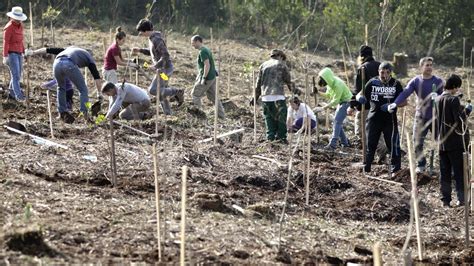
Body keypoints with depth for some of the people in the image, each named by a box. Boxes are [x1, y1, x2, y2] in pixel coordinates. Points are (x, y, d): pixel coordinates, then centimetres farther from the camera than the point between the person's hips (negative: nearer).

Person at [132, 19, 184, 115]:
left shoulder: (157, 40, -24)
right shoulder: (151, 38, 8)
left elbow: (166, 55, -28)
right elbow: (151, 52, 25)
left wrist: (155, 66, -25)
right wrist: (139, 50, 11)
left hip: (165, 68, -10)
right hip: (162, 68, 10)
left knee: (153, 90, -12)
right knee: (161, 93, 13)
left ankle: (176, 92, -2)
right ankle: (167, 114, 18)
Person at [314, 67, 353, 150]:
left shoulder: (338, 85, -31)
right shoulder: (330, 83, -4)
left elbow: (335, 101, -27)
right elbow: (328, 95, 7)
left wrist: (323, 108, -26)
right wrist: (319, 93, -10)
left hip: (346, 102, -9)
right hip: (340, 102, 9)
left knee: (337, 121, -16)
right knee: (337, 122, 9)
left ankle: (332, 144, -21)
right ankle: (345, 142, 19)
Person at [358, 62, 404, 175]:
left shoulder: (396, 84, 0)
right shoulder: (372, 82, 2)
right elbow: (360, 94, 3)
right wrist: (360, 98, -23)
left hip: (390, 119, -1)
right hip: (374, 118, 1)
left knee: (393, 144, -4)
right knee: (370, 144, 6)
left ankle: (395, 169, 5)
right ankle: (366, 169, 16)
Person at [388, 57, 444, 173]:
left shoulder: (438, 81, -2)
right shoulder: (415, 81, -2)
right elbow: (405, 93, -14)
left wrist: (437, 97, -24)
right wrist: (395, 103, -31)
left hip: (435, 117, -1)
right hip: (420, 116, 1)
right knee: (417, 142, 0)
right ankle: (421, 165, 16)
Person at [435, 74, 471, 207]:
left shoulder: (438, 99, 7)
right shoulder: (454, 100, -15)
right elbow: (459, 120, -17)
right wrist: (467, 110, -2)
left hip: (442, 142, 6)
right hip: (455, 142, -6)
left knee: (444, 171, 9)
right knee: (459, 171, 2)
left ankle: (445, 199, 9)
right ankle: (462, 198, 1)